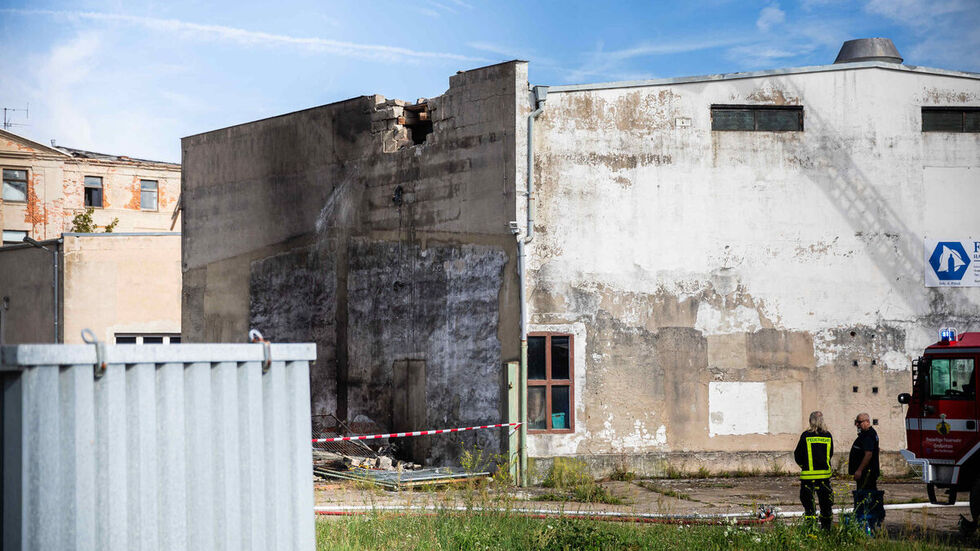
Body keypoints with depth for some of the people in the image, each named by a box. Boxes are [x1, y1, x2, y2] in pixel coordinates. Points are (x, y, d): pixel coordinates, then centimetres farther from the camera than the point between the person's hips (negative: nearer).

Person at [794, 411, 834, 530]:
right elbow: (830, 454, 13)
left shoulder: (806, 436, -8)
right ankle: (826, 526, 19)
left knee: (808, 501, 1)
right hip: (825, 473, 3)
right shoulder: (828, 436, 1)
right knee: (825, 502, 13)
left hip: (808, 474, -3)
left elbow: (797, 454, 0)